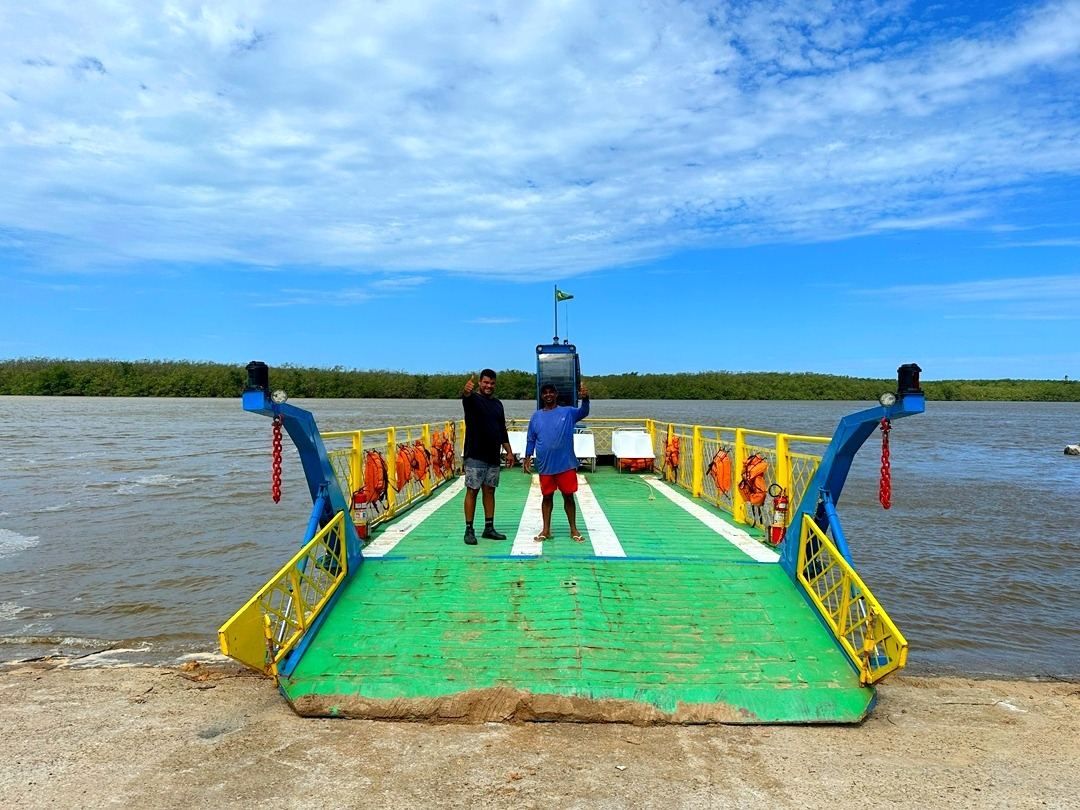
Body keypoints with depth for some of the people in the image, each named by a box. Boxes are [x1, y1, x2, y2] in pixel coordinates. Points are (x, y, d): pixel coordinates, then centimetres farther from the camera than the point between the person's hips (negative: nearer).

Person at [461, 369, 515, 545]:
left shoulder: (497, 404, 14)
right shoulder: (474, 400, -4)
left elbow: (502, 430, 19)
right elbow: (467, 398, -30)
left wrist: (509, 451, 13)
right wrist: (466, 391, -54)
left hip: (493, 457, 6)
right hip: (475, 456, -6)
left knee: (489, 491, 9)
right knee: (472, 491, -2)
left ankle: (489, 528, 16)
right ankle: (469, 530, 3)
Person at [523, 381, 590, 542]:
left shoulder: (567, 412, -1)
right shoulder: (536, 416, 6)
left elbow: (583, 412, -20)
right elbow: (530, 439, 10)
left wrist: (585, 399, -39)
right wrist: (528, 458, 1)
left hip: (566, 464, -2)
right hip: (545, 465, 2)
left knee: (568, 496, 6)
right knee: (547, 496, 10)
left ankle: (574, 529, 17)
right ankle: (546, 530, 18)